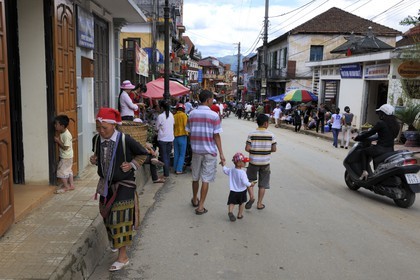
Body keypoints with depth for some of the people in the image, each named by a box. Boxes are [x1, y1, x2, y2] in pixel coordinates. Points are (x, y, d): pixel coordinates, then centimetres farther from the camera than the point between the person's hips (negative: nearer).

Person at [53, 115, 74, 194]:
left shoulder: (66, 135, -25)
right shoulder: (62, 133, 4)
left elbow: (65, 147, -25)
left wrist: (58, 141, -20)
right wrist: (58, 140, -1)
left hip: (66, 157, -10)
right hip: (67, 156, 10)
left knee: (61, 171, -2)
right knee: (68, 170, 17)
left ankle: (66, 187, 9)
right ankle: (71, 185, 26)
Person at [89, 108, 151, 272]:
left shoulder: (125, 141, -20)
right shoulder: (96, 140, -6)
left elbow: (145, 154, -7)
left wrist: (131, 165, -18)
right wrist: (94, 160, -6)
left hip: (123, 185, -5)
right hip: (106, 184, 6)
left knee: (120, 220, -3)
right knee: (108, 217, 18)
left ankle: (123, 257, 12)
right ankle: (116, 242, 47)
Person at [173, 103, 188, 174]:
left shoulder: (174, 116, 7)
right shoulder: (183, 115, -5)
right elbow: (185, 125, -12)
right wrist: (187, 132, 3)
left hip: (175, 136, 5)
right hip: (182, 136, -5)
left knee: (176, 154, 14)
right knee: (182, 154, 0)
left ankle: (175, 168, 18)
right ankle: (179, 170, -4)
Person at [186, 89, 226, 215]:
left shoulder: (192, 114, 2)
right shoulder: (214, 116, -11)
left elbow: (190, 133, 6)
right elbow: (216, 136, -11)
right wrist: (221, 153, -6)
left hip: (196, 150, 4)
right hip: (209, 151, -4)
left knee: (195, 177, 19)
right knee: (206, 179, 3)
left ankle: (195, 200, 38)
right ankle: (200, 206, 7)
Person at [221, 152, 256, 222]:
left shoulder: (231, 170, -3)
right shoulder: (242, 172, -22)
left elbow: (225, 170, 16)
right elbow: (245, 182, -25)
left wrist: (223, 165, 32)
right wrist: (250, 184, -8)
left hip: (233, 191, 3)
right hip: (242, 191, -3)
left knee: (232, 202, 6)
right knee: (241, 203, 18)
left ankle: (230, 211, -20)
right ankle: (240, 215, 26)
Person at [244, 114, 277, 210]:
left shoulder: (252, 134, -7)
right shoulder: (271, 135, -6)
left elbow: (247, 148, -10)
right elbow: (274, 149, -4)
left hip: (253, 161, 0)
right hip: (265, 162, 0)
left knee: (250, 179, 19)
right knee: (263, 184, 12)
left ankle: (251, 197, -1)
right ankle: (259, 204, 18)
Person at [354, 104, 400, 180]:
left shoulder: (381, 123, -12)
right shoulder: (396, 124, 8)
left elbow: (369, 133, -9)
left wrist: (357, 138, 4)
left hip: (380, 149, -7)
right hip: (391, 150, 7)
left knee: (364, 151, 18)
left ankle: (364, 171, 2)